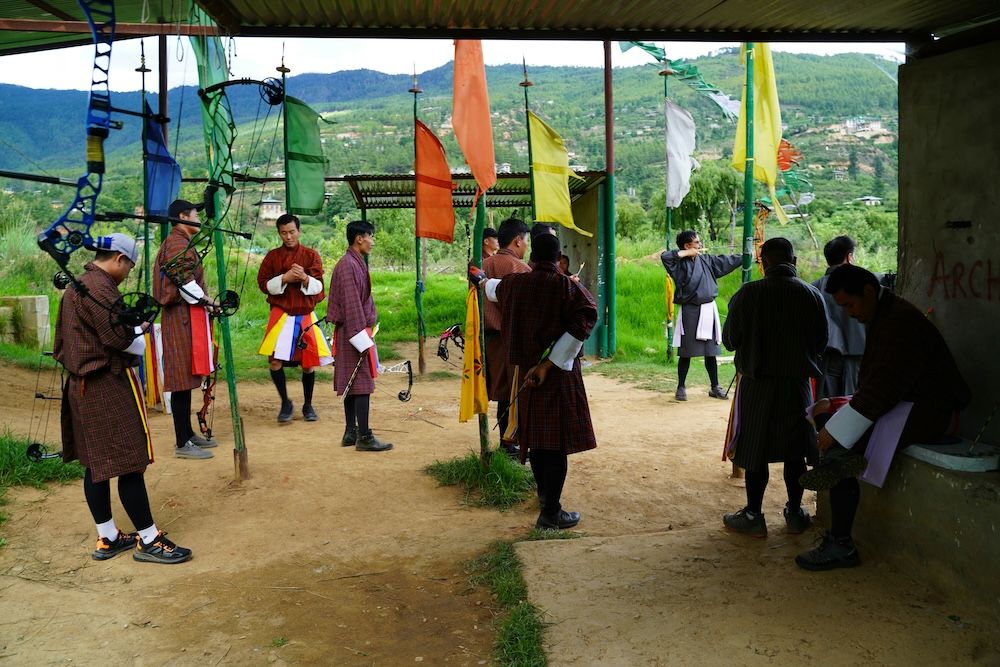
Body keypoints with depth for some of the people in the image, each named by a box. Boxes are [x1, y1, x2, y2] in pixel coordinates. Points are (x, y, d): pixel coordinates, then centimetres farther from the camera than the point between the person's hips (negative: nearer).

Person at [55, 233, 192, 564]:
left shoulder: (74, 288, 15)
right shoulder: (101, 287, -17)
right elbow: (117, 337, -24)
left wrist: (133, 329, 15)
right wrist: (141, 342, -2)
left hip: (82, 385, 10)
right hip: (110, 387, -10)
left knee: (96, 463, 13)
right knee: (130, 463, -4)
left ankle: (107, 538, 22)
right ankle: (148, 540, 3)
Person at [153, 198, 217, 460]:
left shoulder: (182, 243, 20)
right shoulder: (177, 244, -13)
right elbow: (184, 283, -21)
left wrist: (205, 301, 9)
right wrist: (207, 300, -10)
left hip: (189, 317, 11)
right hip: (182, 318, -11)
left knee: (187, 378, 15)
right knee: (182, 380, -7)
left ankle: (188, 433, 23)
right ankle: (183, 444, -4)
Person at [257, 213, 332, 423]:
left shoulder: (311, 255, 4)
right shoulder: (272, 256, 5)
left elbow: (318, 287, 0)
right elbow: (263, 284, 1)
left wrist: (305, 278, -20)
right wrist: (284, 278, -14)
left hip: (306, 315, 1)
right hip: (281, 314, 0)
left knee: (309, 363, 4)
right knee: (275, 360, -12)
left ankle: (308, 405, 21)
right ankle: (285, 403, 6)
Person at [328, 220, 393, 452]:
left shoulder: (356, 263, 15)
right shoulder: (348, 266, -16)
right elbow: (351, 305, -21)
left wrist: (365, 334, 19)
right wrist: (362, 339, -21)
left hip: (351, 333, 10)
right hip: (354, 332, -10)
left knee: (352, 385, 13)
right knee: (362, 384, -8)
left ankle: (351, 432, 20)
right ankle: (364, 438, -5)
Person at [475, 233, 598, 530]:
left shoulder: (515, 284, 2)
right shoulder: (566, 286, -13)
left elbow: (494, 289, 25)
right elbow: (584, 321, -24)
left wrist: (482, 280, 51)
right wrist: (550, 363, -21)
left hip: (526, 369, 6)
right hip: (559, 372, -6)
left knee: (535, 433, 20)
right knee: (557, 440, -2)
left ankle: (544, 492, 39)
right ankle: (550, 512, 1)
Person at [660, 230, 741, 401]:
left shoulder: (706, 260, 8)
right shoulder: (680, 264, -8)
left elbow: (727, 261, 18)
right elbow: (665, 256, -26)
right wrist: (687, 253, -17)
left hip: (708, 310, 5)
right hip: (690, 311, -5)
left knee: (711, 351, 12)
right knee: (686, 353, 2)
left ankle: (715, 387, 22)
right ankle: (681, 388, 14)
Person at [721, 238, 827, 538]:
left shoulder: (747, 294, -11)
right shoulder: (812, 295, -3)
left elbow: (730, 339, -4)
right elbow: (821, 342, 4)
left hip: (757, 381, -2)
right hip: (797, 381, 2)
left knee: (755, 450, 6)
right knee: (794, 451, 12)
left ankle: (753, 516, 13)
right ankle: (795, 514, 22)